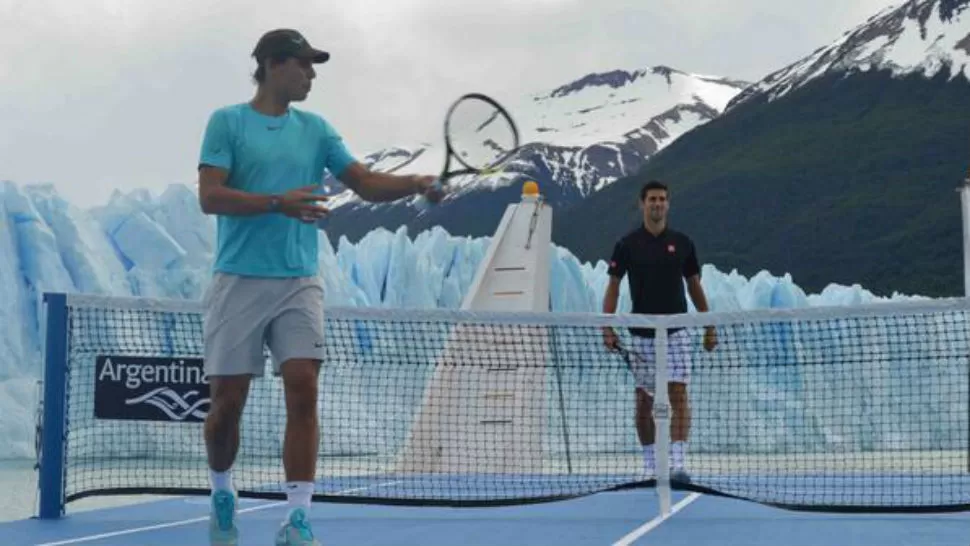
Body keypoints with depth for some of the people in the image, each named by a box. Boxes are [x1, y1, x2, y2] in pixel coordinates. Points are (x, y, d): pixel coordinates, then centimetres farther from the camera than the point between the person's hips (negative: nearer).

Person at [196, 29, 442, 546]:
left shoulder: (316, 129, 12)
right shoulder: (226, 122, 1)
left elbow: (367, 183, 5)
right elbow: (210, 196, -8)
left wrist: (416, 183, -14)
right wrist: (277, 202, -20)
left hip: (299, 283, 3)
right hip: (239, 282, -2)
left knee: (303, 390, -10)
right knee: (227, 400, 3)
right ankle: (222, 495, 29)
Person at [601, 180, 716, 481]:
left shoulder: (682, 243, 4)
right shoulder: (627, 244, 0)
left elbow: (694, 286, 11)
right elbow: (613, 286, 2)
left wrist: (709, 326, 9)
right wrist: (607, 327, -7)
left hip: (676, 332, 0)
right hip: (642, 335, 0)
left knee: (678, 395, -11)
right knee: (644, 401, 6)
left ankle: (678, 464, -14)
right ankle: (650, 465, 17)